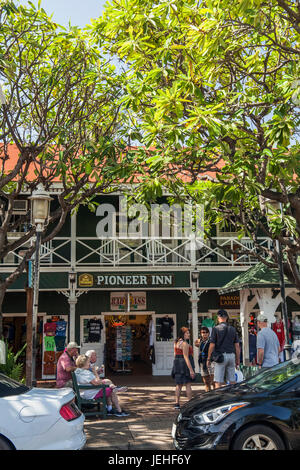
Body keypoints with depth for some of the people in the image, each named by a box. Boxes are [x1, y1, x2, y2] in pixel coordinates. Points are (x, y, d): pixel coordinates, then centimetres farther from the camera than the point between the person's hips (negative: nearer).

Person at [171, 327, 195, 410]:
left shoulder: (176, 342, 12)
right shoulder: (185, 343, -16)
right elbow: (186, 357, -21)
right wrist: (191, 370, -21)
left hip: (177, 363, 8)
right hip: (185, 364, -8)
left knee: (178, 385, 11)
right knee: (188, 384, -2)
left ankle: (177, 403, 9)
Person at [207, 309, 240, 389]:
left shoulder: (216, 329, -4)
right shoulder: (233, 329, 9)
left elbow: (212, 345, -6)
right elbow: (237, 346, 8)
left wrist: (208, 359, 2)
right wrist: (237, 360, 15)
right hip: (231, 355, 4)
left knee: (218, 382, -3)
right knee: (232, 381, 10)